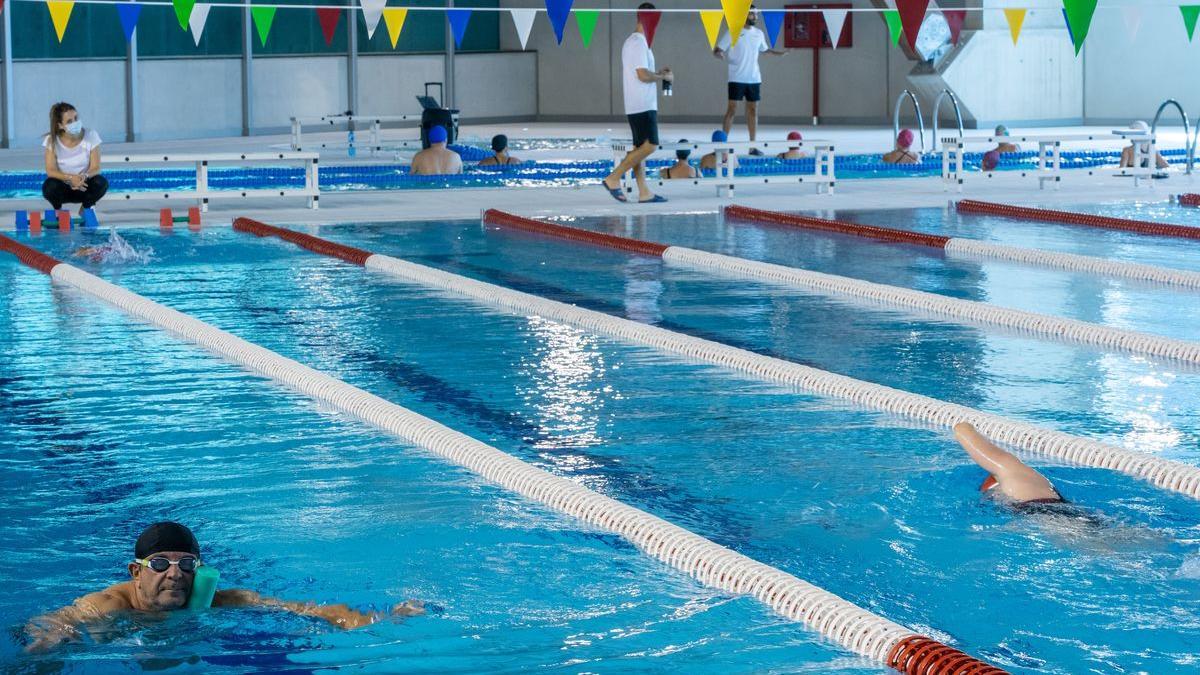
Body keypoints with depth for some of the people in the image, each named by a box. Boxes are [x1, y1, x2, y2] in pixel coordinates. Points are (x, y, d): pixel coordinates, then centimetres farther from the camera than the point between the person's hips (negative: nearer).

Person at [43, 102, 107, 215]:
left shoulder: (90, 136, -12)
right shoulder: (52, 140, -13)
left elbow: (95, 168, -13)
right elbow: (50, 171, -18)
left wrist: (85, 176, -37)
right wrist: (71, 178, -36)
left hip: (83, 187, 1)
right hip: (62, 189, -1)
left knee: (102, 183, -30)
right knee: (49, 186, -34)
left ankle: (86, 208, 4)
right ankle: (58, 210, 3)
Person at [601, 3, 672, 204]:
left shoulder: (631, 42, 17)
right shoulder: (639, 43, -15)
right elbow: (643, 75, -21)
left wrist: (658, 73, 16)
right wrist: (664, 76, -6)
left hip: (635, 105, 10)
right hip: (643, 105, -10)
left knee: (640, 147, 8)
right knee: (650, 145, -11)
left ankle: (644, 192, 9)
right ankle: (613, 179, -9)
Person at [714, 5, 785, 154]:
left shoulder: (759, 33, 10)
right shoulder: (732, 32, -5)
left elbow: (764, 49, 27)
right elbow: (716, 50, -5)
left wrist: (780, 52, 12)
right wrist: (719, 54, -28)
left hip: (754, 79, 5)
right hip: (737, 79, -5)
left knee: (753, 111, 6)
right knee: (731, 110, -5)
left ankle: (753, 146, 12)